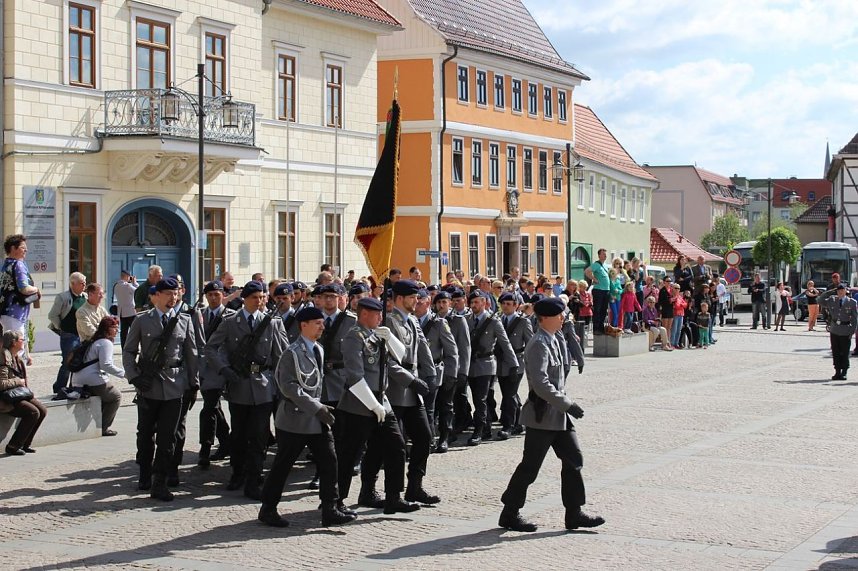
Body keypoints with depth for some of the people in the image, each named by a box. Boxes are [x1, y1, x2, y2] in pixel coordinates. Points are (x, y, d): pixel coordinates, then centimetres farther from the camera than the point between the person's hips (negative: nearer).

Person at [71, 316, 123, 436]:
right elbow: (106, 365, -19)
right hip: (93, 381, -10)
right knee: (116, 396, 7)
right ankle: (103, 428, 2)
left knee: (106, 395, 27)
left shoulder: (93, 341, 22)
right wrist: (123, 373, -12)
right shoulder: (106, 343, -10)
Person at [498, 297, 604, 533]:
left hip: (557, 415, 10)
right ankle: (510, 514, 11)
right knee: (530, 466, -1)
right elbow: (541, 384, -27)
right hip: (542, 415, -10)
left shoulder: (552, 341, 13)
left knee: (573, 458, 7)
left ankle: (574, 513, 13)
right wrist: (567, 404, -26)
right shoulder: (539, 345, -19)